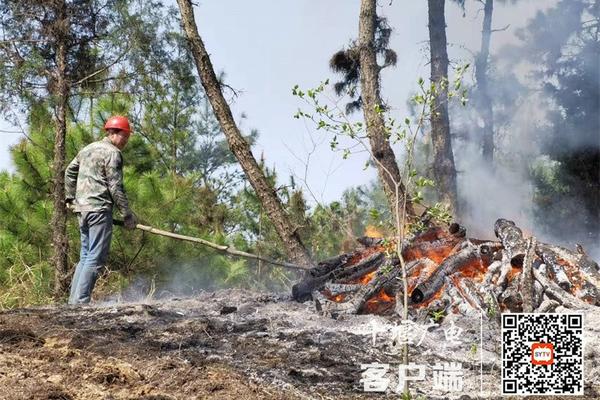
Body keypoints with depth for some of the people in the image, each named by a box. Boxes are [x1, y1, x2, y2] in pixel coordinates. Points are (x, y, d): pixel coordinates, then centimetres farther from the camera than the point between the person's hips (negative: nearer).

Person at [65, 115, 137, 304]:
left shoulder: (88, 149, 19)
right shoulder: (112, 153, -8)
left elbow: (69, 171, 25)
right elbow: (115, 187, -12)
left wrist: (70, 197, 29)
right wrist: (127, 214, -7)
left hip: (82, 208, 9)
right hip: (99, 209, -9)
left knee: (85, 256, 13)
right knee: (96, 258, -8)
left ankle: (74, 300, 12)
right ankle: (80, 301, -11)